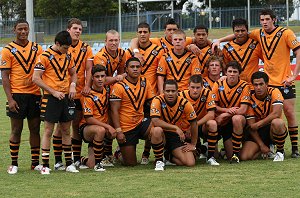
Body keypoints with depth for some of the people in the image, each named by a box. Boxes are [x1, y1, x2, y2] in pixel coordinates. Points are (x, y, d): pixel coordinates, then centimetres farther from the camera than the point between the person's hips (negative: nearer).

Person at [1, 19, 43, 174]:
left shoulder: (37, 48, 9)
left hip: (35, 94, 3)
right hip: (17, 95, -3)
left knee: (35, 129, 6)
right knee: (16, 130, 1)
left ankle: (35, 163, 14)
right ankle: (14, 164, 8)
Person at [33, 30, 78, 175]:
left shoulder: (68, 56, 9)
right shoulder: (45, 56, -10)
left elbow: (73, 73, 22)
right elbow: (36, 78, -13)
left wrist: (72, 85, 1)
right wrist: (53, 92, -16)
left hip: (66, 97, 6)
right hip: (51, 98, -6)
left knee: (66, 130, 10)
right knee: (48, 131, -3)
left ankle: (69, 163, 17)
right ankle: (45, 165, -1)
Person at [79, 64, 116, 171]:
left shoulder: (107, 90, 3)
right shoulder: (88, 95, -16)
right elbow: (88, 119, -20)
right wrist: (107, 126, -24)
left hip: (103, 125, 8)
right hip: (86, 127, -8)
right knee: (100, 130, -38)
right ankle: (97, 163, -26)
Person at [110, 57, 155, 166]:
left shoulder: (145, 82, 4)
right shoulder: (119, 86, -11)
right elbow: (114, 111, -12)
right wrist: (118, 131, -19)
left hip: (141, 123, 4)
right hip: (126, 128, -4)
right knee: (131, 163, -3)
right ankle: (121, 152, 32)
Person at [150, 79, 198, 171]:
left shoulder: (184, 103, -10)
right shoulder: (158, 101, -16)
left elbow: (193, 123, 2)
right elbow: (155, 121, -30)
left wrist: (193, 144, 5)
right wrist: (175, 127, -33)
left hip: (177, 136, 2)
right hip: (162, 134, -2)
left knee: (190, 163, -16)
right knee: (157, 130, -39)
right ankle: (159, 160, -17)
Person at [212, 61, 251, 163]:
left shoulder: (244, 86, -10)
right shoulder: (218, 84, -3)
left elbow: (243, 110, -17)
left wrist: (226, 114, -25)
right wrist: (227, 110, -21)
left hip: (238, 119, -1)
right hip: (223, 123, 1)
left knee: (237, 118, -40)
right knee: (230, 156, -13)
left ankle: (236, 154, -28)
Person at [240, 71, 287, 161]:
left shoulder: (274, 92, -12)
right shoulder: (250, 99, -8)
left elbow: (276, 114, -26)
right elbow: (251, 126, -8)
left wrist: (258, 124, -23)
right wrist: (261, 145, -15)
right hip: (259, 132, 3)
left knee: (277, 122, -39)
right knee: (244, 156, -18)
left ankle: (280, 151, -10)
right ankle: (269, 148, 14)